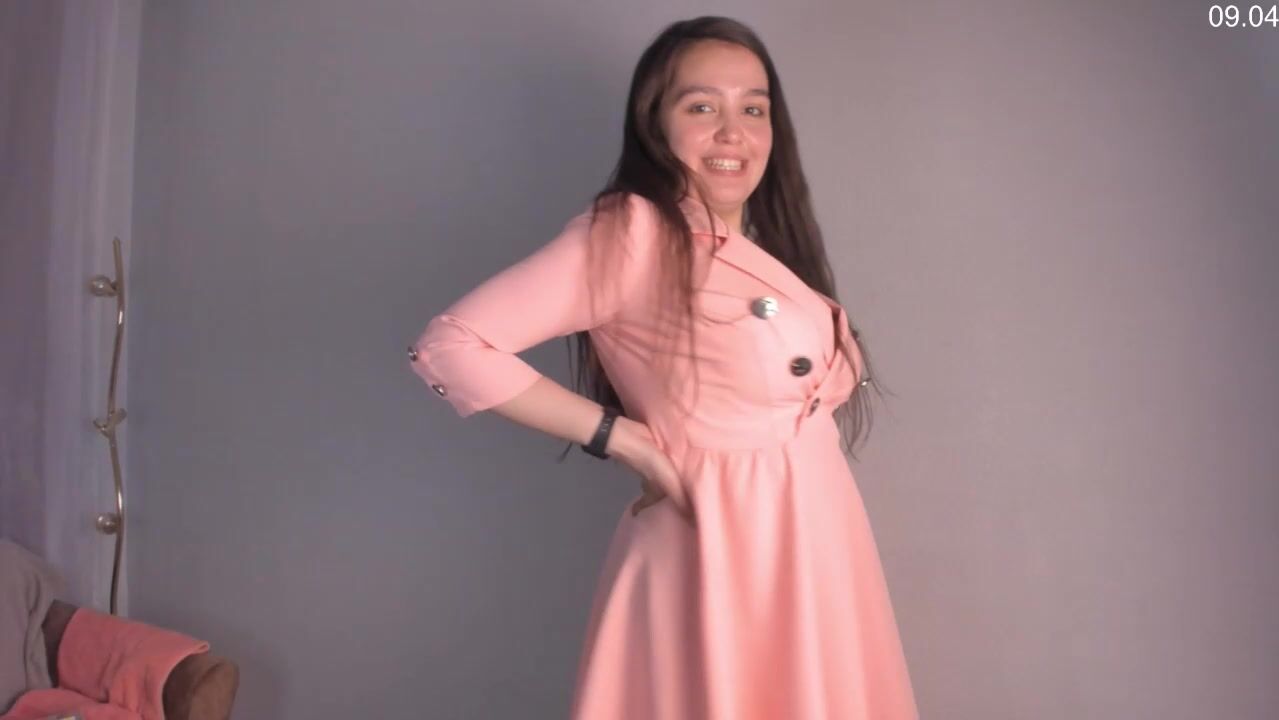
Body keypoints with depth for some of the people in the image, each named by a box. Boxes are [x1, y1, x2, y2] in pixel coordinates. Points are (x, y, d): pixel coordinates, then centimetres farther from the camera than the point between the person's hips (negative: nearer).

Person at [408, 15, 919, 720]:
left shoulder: (768, 249, 9)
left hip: (817, 549, 8)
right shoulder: (630, 232, -16)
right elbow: (450, 346, -23)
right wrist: (625, 438, -18)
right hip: (718, 553, -7)